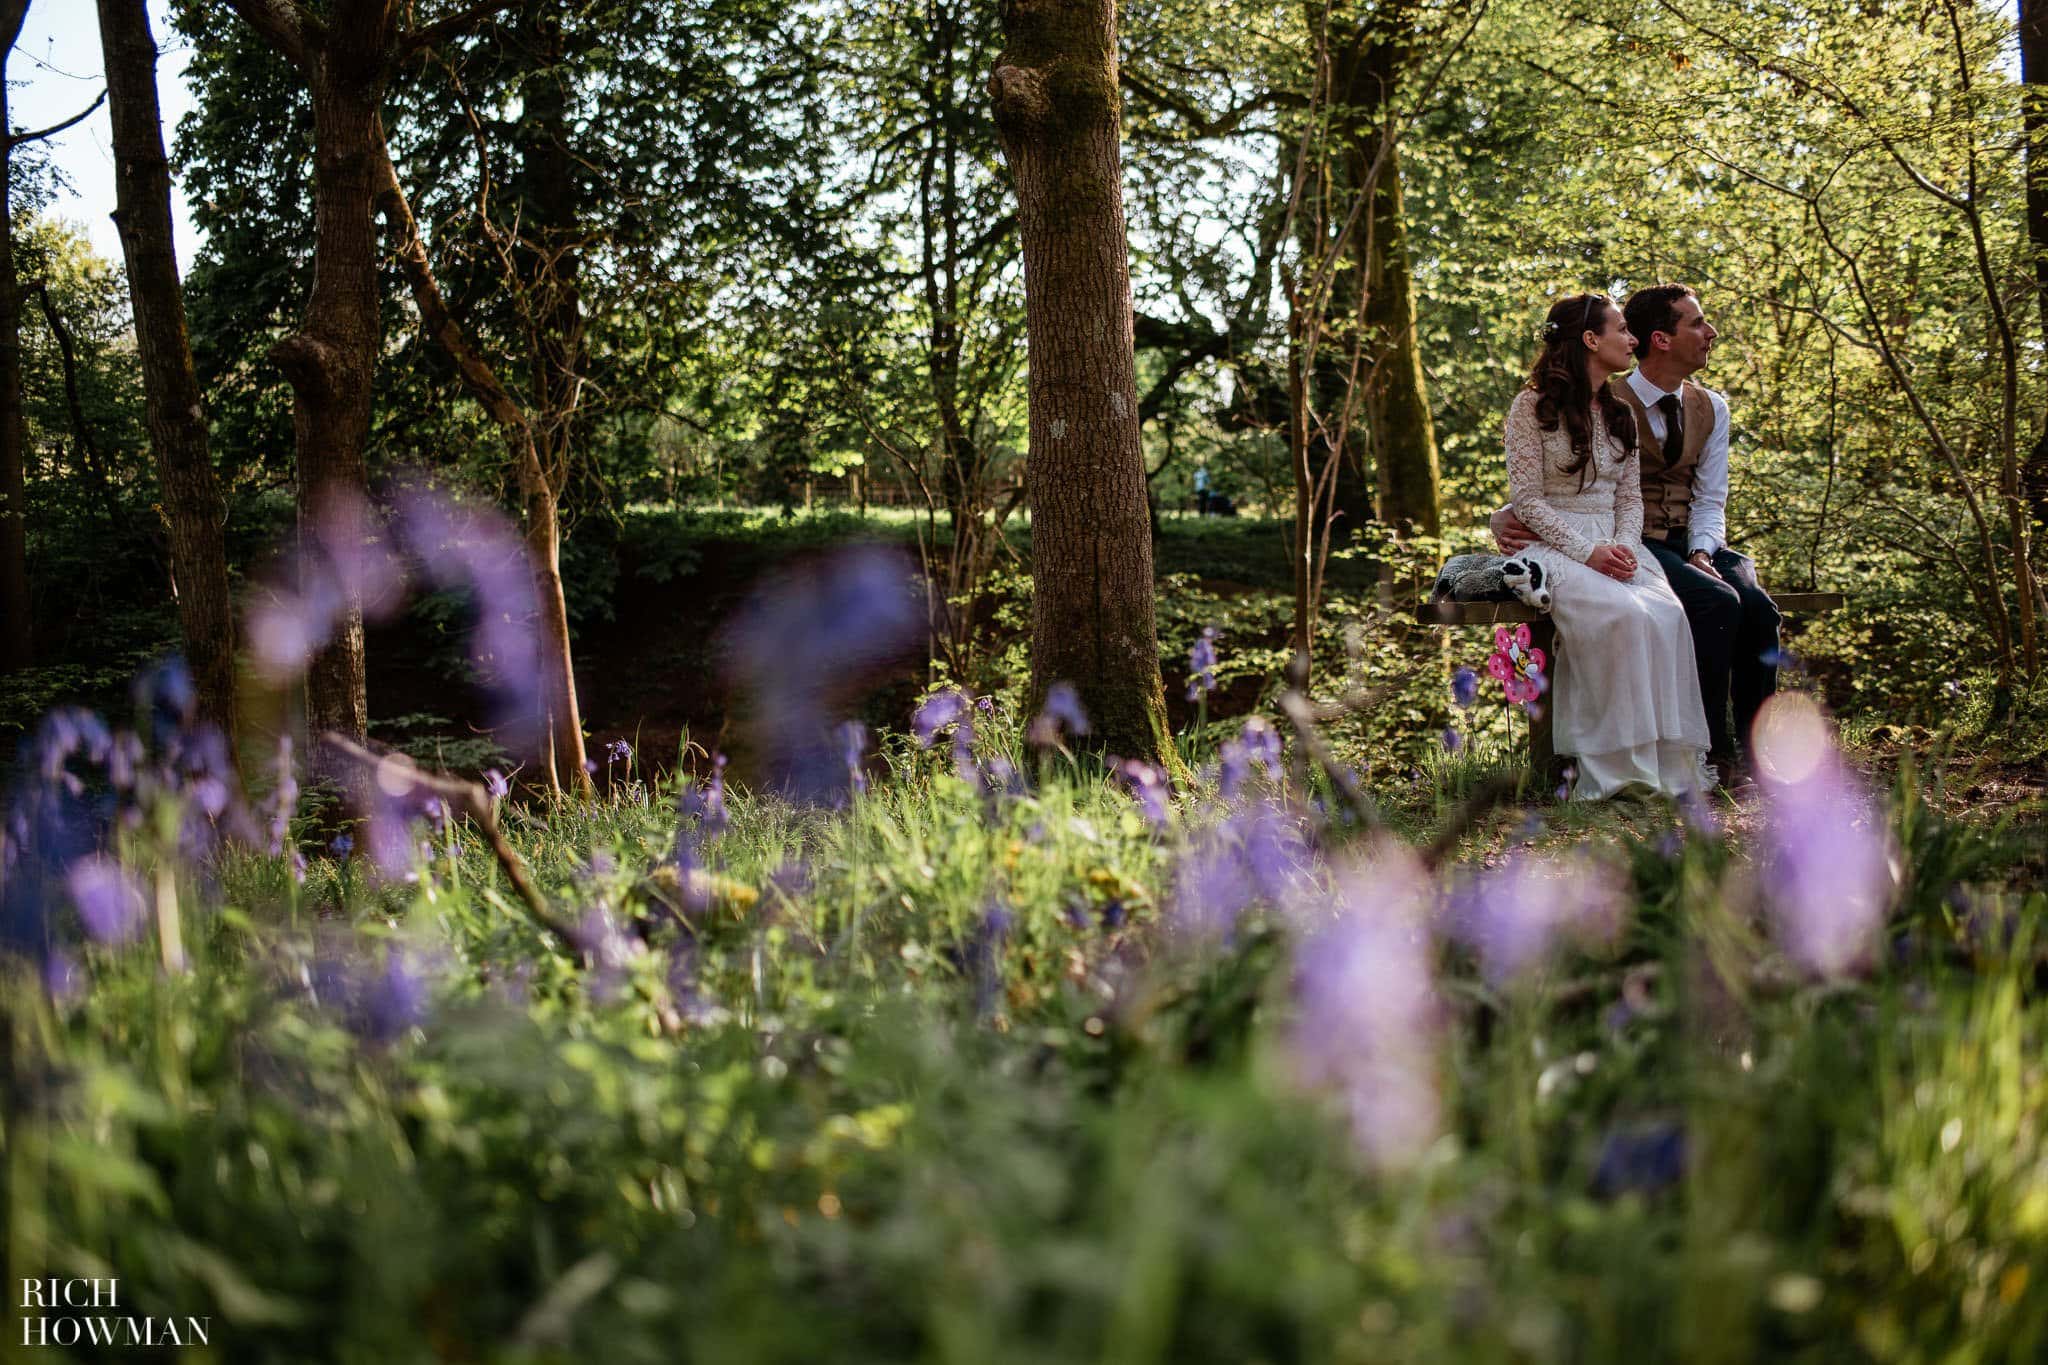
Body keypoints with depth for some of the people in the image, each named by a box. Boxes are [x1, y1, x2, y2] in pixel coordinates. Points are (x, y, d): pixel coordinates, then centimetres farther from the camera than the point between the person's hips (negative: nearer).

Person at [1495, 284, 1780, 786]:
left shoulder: (1711, 409, 12)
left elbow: (1710, 499, 8)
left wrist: (1702, 553, -12)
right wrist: (1508, 520, -28)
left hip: (1694, 545, 5)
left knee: (1758, 606, -25)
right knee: (1719, 602, -31)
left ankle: (1754, 749, -20)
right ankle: (1714, 750, -25)